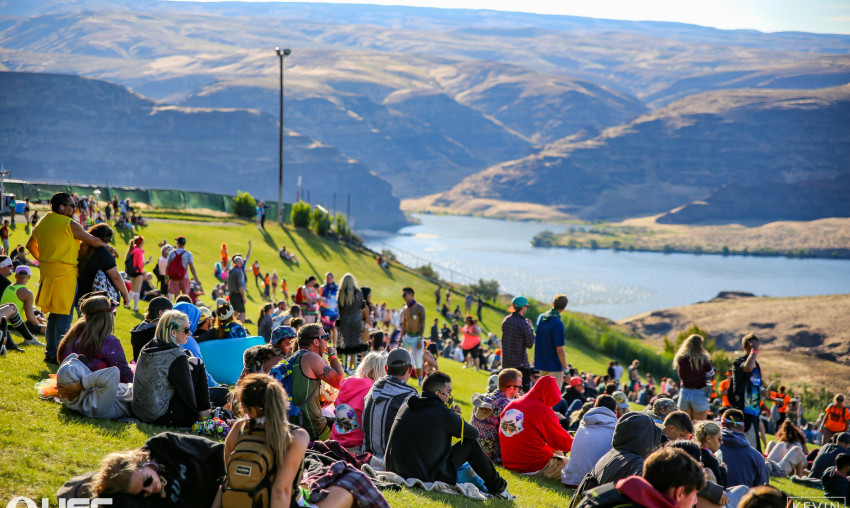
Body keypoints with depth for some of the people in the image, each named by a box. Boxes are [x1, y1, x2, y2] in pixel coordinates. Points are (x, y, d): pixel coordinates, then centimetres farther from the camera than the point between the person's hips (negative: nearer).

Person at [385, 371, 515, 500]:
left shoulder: (405, 406, 7)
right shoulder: (444, 414, -11)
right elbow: (474, 433, 6)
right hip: (430, 477, -7)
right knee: (471, 443, 8)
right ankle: (497, 487, 22)